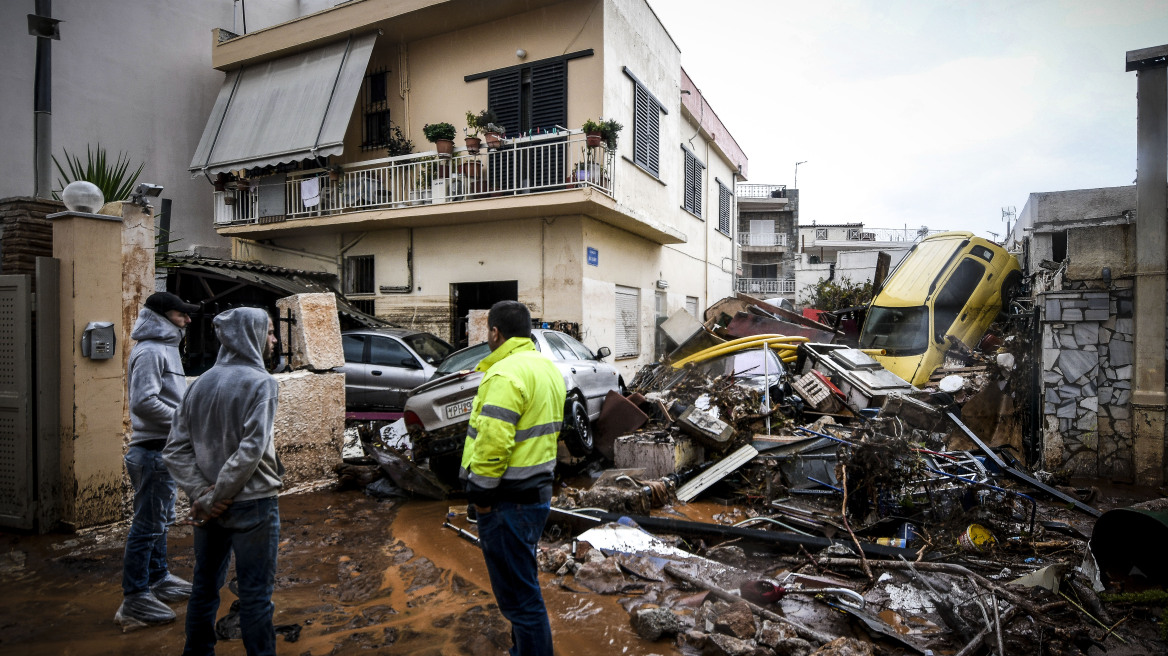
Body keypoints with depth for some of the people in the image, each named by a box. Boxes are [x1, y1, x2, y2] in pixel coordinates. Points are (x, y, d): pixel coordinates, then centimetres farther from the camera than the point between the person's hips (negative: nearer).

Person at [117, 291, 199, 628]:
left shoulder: (165, 348, 16)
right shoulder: (150, 351, -16)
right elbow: (143, 402, -25)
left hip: (165, 449, 11)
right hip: (154, 451, -11)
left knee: (160, 521, 20)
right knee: (148, 524, -3)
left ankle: (158, 579, 34)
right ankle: (134, 600, 7)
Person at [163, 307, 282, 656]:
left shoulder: (201, 383, 6)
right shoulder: (259, 382, -14)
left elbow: (176, 450, 2)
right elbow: (251, 450, -23)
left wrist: (202, 493, -5)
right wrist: (212, 499, -13)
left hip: (210, 506, 7)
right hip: (251, 504, -7)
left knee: (205, 585, 21)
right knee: (255, 594, 4)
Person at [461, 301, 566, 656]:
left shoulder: (506, 374, -21)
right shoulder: (547, 367, 10)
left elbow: (492, 443, -27)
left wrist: (479, 493, -16)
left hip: (509, 501, -10)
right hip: (538, 490, 10)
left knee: (518, 594, 3)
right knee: (524, 582, 25)